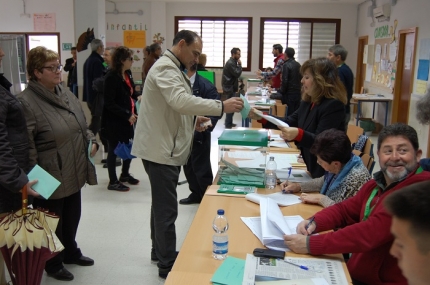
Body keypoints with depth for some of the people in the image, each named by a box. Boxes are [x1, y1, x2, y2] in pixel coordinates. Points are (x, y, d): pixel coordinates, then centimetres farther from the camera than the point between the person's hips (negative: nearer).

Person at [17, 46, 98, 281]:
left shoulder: (65, 93, 7)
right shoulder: (27, 101, -18)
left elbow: (82, 124, 19)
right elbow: (26, 147, -20)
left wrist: (91, 141, 1)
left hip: (74, 173, 8)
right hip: (50, 178, -7)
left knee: (72, 217, 23)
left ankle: (71, 253, 46)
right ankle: (53, 265, 33)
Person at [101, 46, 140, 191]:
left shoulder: (127, 73, 6)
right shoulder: (112, 77, -18)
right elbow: (109, 103, -20)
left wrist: (137, 97, 1)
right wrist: (127, 115, -21)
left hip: (127, 118, 8)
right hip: (114, 120, -8)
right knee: (114, 149, 4)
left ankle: (125, 174, 35)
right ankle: (113, 182, 17)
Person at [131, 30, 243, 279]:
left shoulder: (173, 68, 20)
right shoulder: (165, 68, -16)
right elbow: (181, 101, -33)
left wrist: (192, 121, 9)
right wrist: (221, 106, -33)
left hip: (168, 148, 11)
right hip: (161, 149, -11)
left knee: (162, 205, 20)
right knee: (167, 209, -4)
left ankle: (160, 251, 35)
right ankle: (168, 264, 8)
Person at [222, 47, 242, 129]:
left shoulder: (232, 62, 15)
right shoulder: (230, 63, -18)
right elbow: (237, 74, -22)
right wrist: (240, 64, -12)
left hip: (231, 87, 11)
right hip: (229, 88, -11)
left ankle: (229, 123, 25)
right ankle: (228, 125, -3)